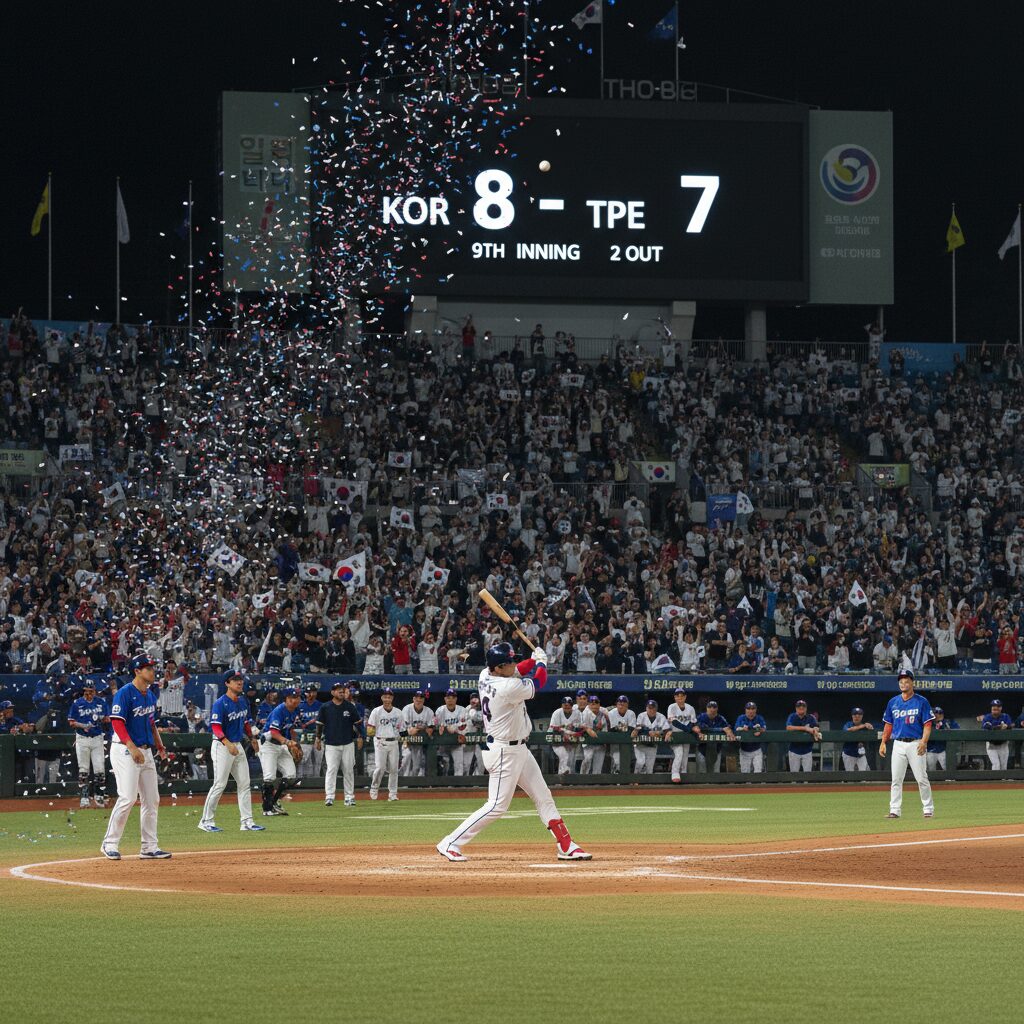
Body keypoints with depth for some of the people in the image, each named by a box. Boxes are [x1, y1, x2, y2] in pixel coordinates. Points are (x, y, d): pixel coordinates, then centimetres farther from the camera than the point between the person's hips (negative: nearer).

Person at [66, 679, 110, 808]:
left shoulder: (101, 702, 6)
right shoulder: (77, 703, -1)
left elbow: (107, 719, 12)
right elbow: (71, 722, -1)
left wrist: (104, 719, -12)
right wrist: (82, 726, -19)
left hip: (97, 738, 2)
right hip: (82, 739, -2)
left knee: (100, 769, -2)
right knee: (83, 770, 0)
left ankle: (99, 796, 7)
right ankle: (83, 797, 6)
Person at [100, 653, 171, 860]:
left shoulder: (150, 695, 14)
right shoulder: (124, 694, -13)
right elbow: (117, 723, -19)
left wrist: (159, 745, 11)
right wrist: (132, 748, -26)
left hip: (146, 751, 9)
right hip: (125, 750, -9)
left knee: (151, 800, 7)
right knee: (128, 798, -15)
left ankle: (150, 847, 12)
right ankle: (110, 844, -5)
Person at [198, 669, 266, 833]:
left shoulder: (243, 701, 10)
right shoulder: (220, 704, -15)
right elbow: (216, 727, -23)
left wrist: (252, 738, 22)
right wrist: (228, 744, -34)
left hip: (238, 746, 8)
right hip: (222, 746, -8)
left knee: (244, 784, 6)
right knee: (219, 785, -7)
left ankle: (247, 822, 9)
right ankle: (206, 821, 1)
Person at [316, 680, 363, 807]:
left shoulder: (350, 707, 3)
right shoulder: (325, 707, 0)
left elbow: (358, 722, 9)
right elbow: (319, 724, 7)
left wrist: (360, 737, 3)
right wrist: (318, 738, 3)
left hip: (348, 744, 2)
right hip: (331, 744, -2)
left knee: (348, 770, 4)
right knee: (331, 770, -9)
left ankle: (349, 797, 10)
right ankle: (329, 797, -11)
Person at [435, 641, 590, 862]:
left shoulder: (486, 676, -1)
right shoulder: (508, 688, -27)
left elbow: (516, 671, 19)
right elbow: (538, 683, -9)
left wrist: (534, 660, 5)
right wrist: (540, 662, 10)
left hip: (518, 749, 10)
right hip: (504, 752, -10)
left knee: (543, 797, 13)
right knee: (497, 806, -6)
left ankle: (566, 846, 18)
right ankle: (450, 844, 0)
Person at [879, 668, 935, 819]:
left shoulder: (921, 702, 0)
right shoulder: (893, 702, 12)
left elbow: (927, 724, -4)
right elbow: (888, 724, 16)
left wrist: (924, 741, -17)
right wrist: (883, 742, 7)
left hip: (915, 744, -4)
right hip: (898, 744, 4)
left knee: (922, 778, -3)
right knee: (896, 779, 1)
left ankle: (928, 808, 5)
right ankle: (894, 810, 3)